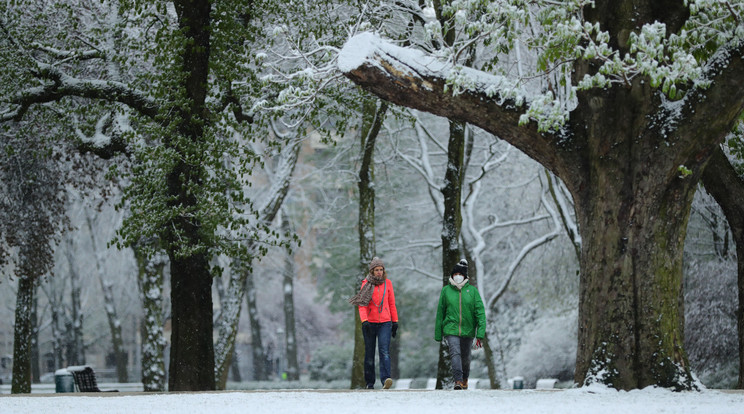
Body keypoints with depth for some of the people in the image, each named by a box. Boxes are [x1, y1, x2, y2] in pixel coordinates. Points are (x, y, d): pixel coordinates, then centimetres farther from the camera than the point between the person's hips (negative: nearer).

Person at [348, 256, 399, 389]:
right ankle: (370, 382, 14)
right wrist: (364, 321, -20)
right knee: (369, 353, 5)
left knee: (384, 350, -16)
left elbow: (392, 303, 13)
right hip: (369, 322, 0)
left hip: (385, 322, 0)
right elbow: (362, 304, -5)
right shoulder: (366, 284, 0)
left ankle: (385, 379, -28)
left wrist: (395, 322, 10)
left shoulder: (387, 283, 7)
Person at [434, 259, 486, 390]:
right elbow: (440, 313, 9)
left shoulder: (472, 291, 0)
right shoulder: (446, 290, 3)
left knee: (465, 357, 12)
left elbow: (480, 312, -3)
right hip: (451, 329, -1)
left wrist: (480, 335, -12)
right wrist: (438, 335, 9)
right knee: (455, 353, -20)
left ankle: (465, 379, 35)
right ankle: (458, 380, -25)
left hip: (467, 330, 1)